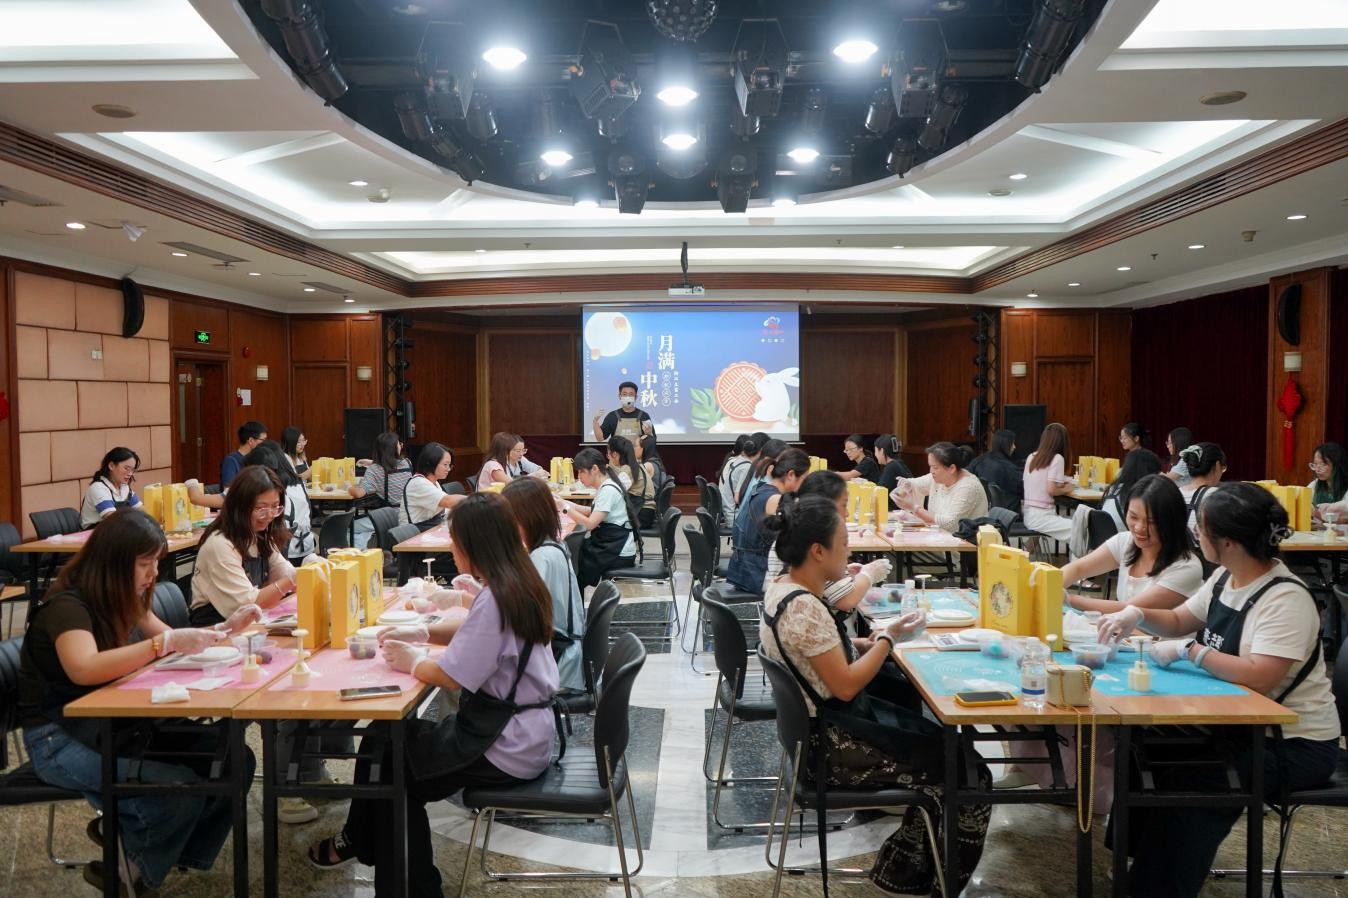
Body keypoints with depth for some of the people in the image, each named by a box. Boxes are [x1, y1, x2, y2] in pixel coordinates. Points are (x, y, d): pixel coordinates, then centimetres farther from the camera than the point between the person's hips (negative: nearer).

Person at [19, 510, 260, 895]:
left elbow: (171, 642, 14)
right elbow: (84, 669, -38)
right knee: (180, 789, -29)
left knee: (235, 760, -12)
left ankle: (119, 828, 5)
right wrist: (166, 642, -40)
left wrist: (223, 629, -4)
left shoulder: (125, 597, 6)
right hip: (58, 737, -8)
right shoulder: (67, 604, -19)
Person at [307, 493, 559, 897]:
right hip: (522, 729, 9)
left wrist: (412, 661, -6)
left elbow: (451, 677, -25)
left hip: (506, 747, -9)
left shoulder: (494, 599, -25)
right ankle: (361, 842, 30)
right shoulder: (521, 583, 3)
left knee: (392, 758, 9)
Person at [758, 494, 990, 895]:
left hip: (818, 723, 10)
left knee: (935, 733, 20)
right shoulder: (804, 607, -28)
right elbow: (846, 686, -24)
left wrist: (863, 643, 5)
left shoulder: (781, 587, 3)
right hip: (832, 745, -10)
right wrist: (888, 639, -12)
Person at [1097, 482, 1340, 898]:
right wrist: (1138, 614, -3)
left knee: (1189, 778, -25)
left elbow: (1259, 678, -36)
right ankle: (1138, 857, 12)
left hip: (1295, 744, -9)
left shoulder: (1285, 599, -25)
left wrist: (1188, 651, -27)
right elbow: (1180, 621, 17)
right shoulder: (1226, 577, 3)